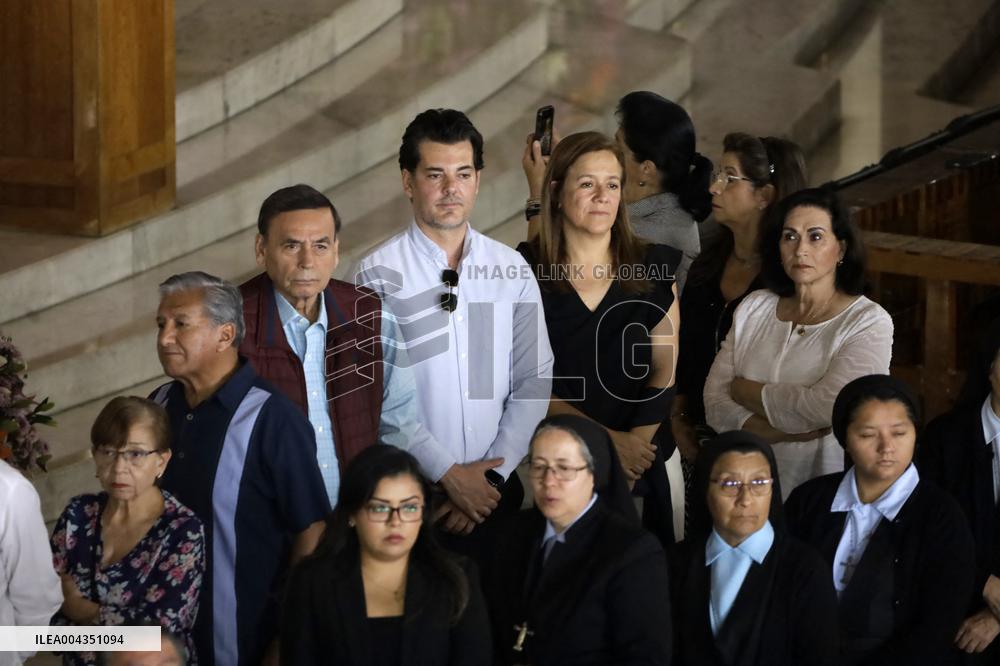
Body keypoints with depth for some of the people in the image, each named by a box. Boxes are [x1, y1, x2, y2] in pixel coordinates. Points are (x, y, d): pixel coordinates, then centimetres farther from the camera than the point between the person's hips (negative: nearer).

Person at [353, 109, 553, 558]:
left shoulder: (513, 271, 4)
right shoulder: (378, 275, -7)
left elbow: (534, 380, 2)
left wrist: (491, 475, -7)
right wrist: (450, 475, -13)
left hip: (493, 488, 3)